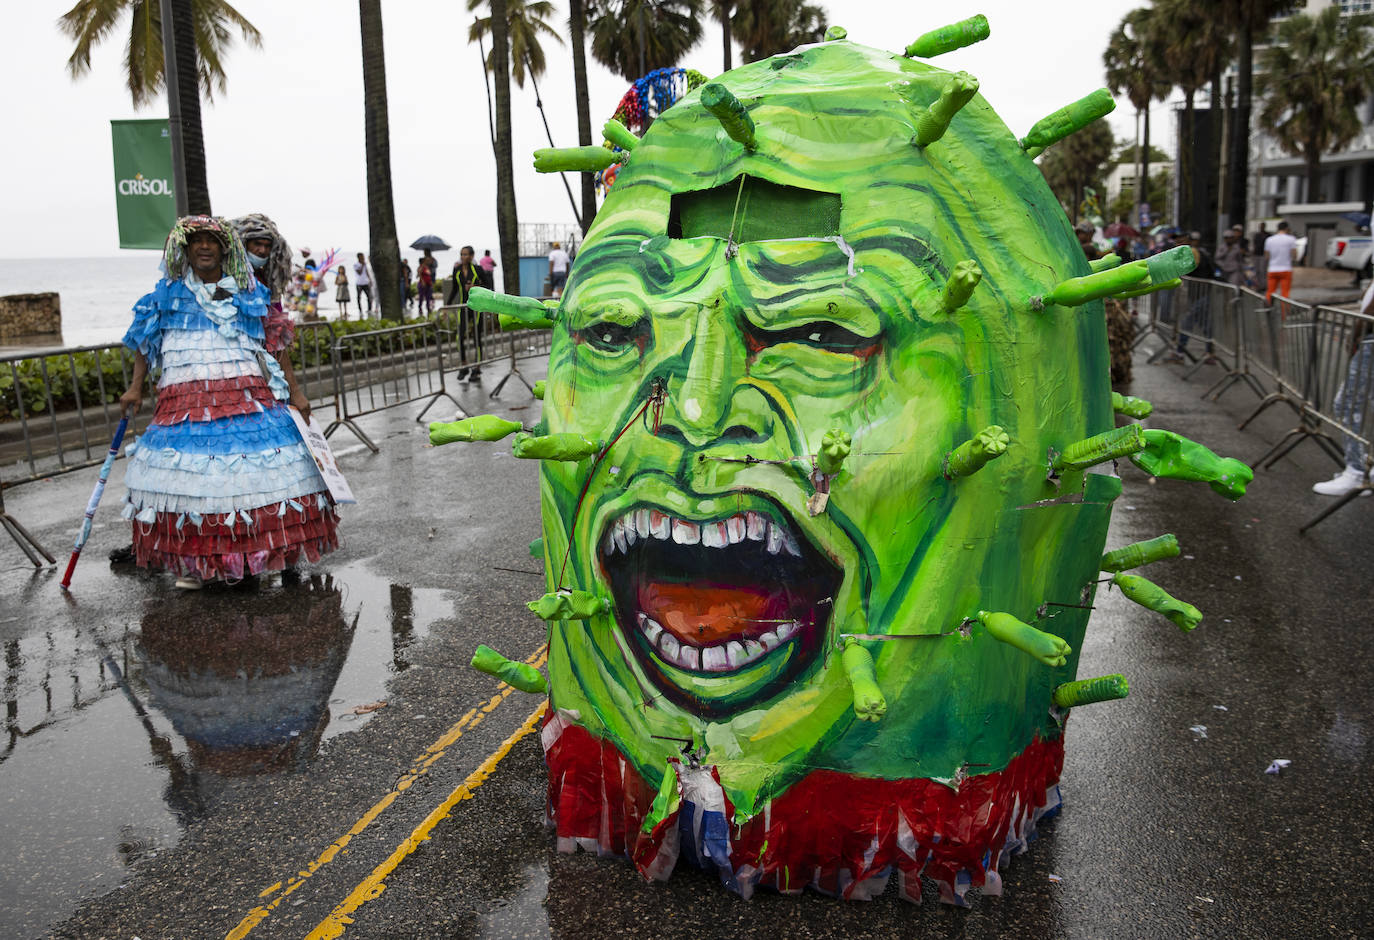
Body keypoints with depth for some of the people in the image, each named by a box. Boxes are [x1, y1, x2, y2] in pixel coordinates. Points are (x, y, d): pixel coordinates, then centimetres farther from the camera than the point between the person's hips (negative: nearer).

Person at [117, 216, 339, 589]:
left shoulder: (249, 292, 11)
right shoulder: (169, 293, 12)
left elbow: (276, 342, 11)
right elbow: (144, 341, 17)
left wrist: (294, 390, 8)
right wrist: (135, 387, 11)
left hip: (247, 394, 0)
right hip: (187, 400, 0)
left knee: (249, 471, -5)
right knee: (190, 474, -4)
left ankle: (242, 556, 8)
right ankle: (191, 561, 6)